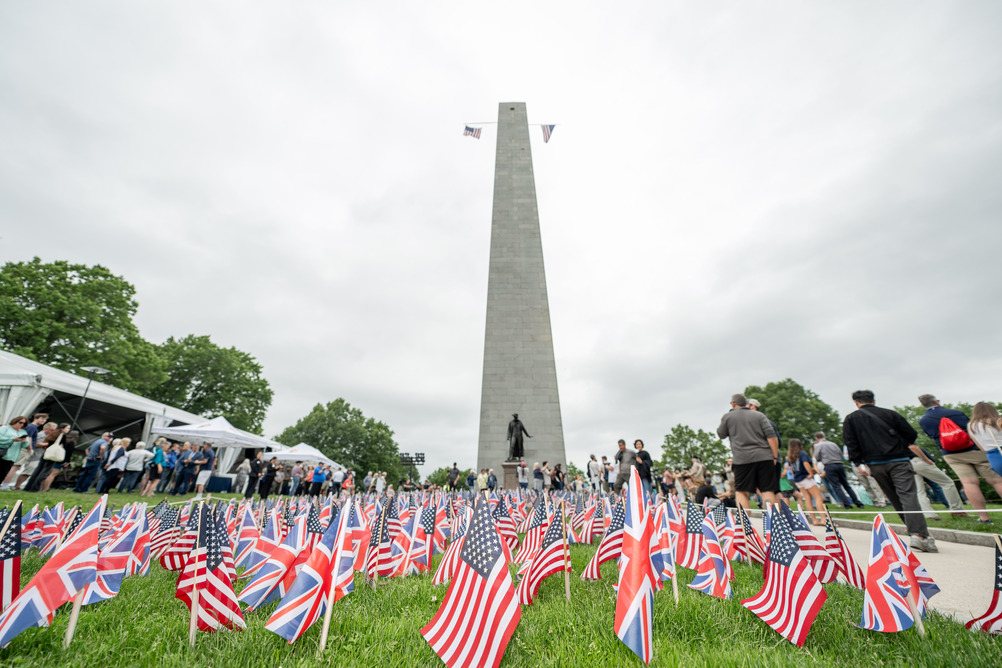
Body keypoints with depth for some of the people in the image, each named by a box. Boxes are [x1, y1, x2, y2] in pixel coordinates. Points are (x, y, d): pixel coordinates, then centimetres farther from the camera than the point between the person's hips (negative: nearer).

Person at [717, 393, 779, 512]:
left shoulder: (727, 416, 6)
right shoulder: (759, 415, 11)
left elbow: (721, 434, 16)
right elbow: (772, 436, 2)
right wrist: (775, 457, 6)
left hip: (742, 458, -2)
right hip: (764, 457, 2)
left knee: (741, 491, 6)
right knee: (768, 490, 6)